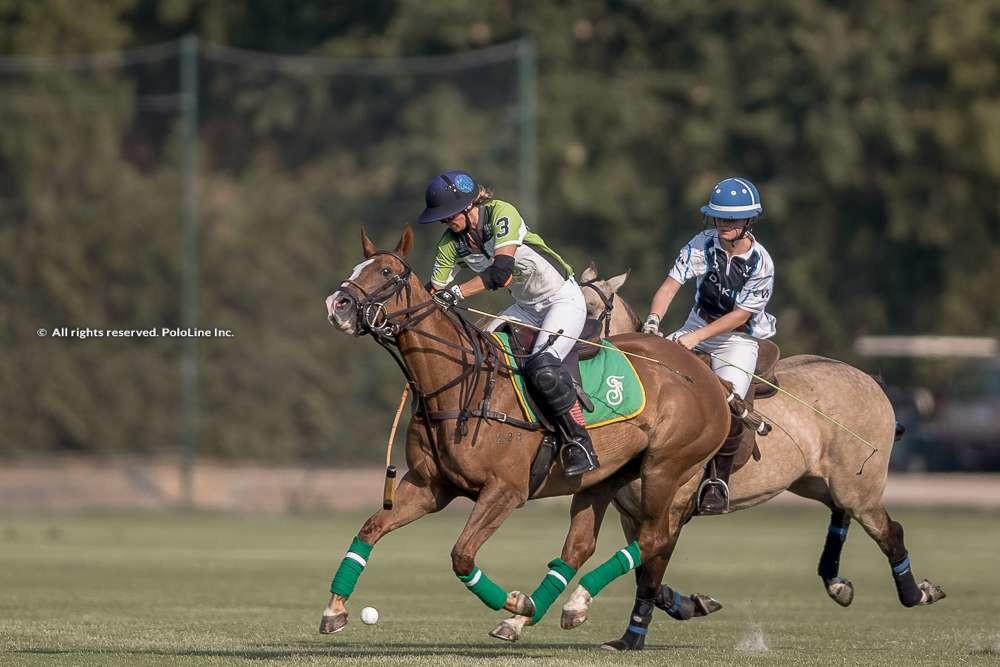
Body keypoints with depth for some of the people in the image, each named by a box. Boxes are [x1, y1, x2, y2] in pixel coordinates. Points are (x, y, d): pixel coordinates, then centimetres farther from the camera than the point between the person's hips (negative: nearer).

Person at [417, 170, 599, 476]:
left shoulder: (502, 214, -24)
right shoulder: (452, 242, -4)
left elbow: (500, 271, -35)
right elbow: (435, 291, -4)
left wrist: (457, 293, -43)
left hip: (563, 298, -8)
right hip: (526, 307, 8)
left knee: (541, 368, -29)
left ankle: (580, 445, -21)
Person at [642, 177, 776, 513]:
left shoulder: (761, 264, -17)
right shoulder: (703, 244, -9)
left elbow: (740, 315, -18)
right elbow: (670, 284, -14)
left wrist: (697, 337, -26)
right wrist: (653, 320, -31)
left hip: (738, 339, -4)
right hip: (697, 326, 4)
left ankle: (718, 481, -13)